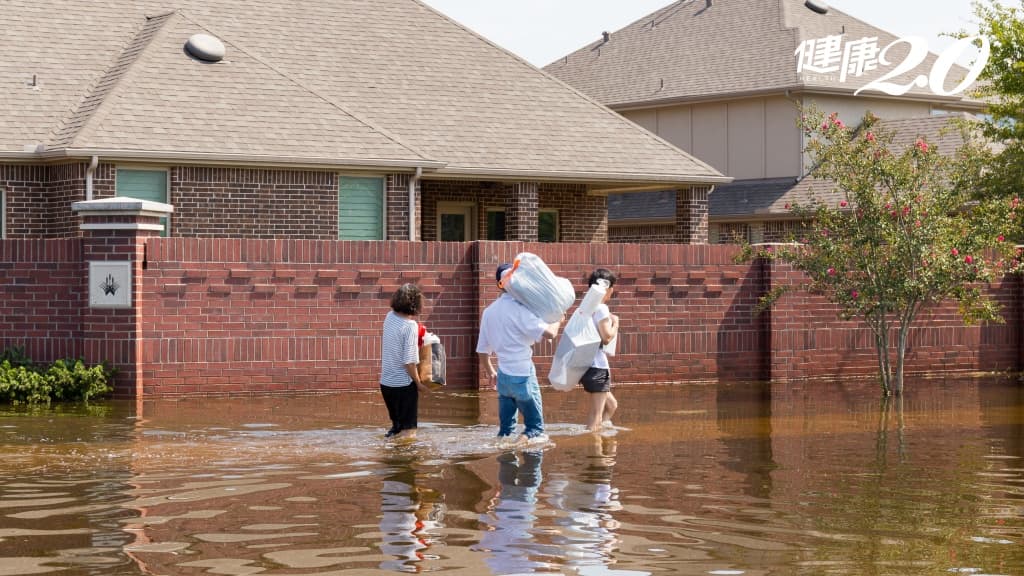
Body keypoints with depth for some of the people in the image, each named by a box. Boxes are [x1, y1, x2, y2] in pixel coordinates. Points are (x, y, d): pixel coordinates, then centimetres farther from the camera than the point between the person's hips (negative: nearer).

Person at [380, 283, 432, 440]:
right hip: (404, 385, -7)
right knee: (408, 430, 2)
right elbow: (409, 361, -20)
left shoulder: (389, 317, 0)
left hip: (386, 383, 7)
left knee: (396, 424, 22)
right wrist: (418, 383, -7)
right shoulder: (410, 326, -20)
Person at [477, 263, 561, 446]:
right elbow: (549, 333, -21)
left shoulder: (489, 312, 7)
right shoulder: (519, 309, -14)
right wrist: (557, 321, 0)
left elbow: (482, 350, 15)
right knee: (535, 424, 1)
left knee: (506, 424, 15)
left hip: (503, 375, 6)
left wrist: (491, 372, 30)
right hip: (523, 375, -6)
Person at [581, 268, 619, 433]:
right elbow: (607, 337, -18)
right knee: (596, 418, -6)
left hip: (587, 365, 9)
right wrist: (615, 323, -1)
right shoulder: (601, 308, -13)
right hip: (597, 368, -9)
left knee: (611, 405, 23)